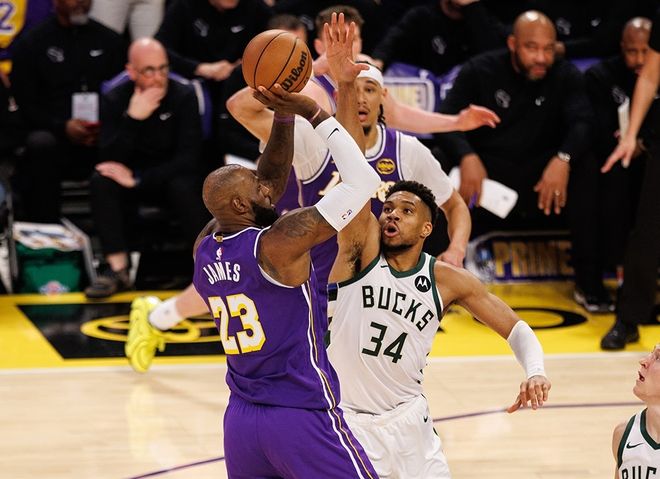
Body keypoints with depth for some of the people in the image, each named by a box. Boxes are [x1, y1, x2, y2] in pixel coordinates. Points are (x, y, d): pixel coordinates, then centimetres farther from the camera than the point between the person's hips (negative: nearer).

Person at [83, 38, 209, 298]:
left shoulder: (184, 96, -13)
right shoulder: (115, 99, -9)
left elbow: (188, 159, -18)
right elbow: (110, 160, -18)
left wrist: (137, 179, -25)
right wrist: (133, 118, -32)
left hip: (172, 176, -2)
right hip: (133, 176, 2)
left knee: (183, 186, -35)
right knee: (101, 181, -28)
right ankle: (117, 269, -26)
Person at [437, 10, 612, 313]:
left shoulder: (566, 77, 1)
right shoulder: (480, 71, 0)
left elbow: (583, 124, -13)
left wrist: (563, 159, -36)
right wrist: (467, 157, -29)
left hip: (543, 177, 1)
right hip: (486, 171, -1)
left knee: (588, 169, -29)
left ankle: (589, 281, -24)